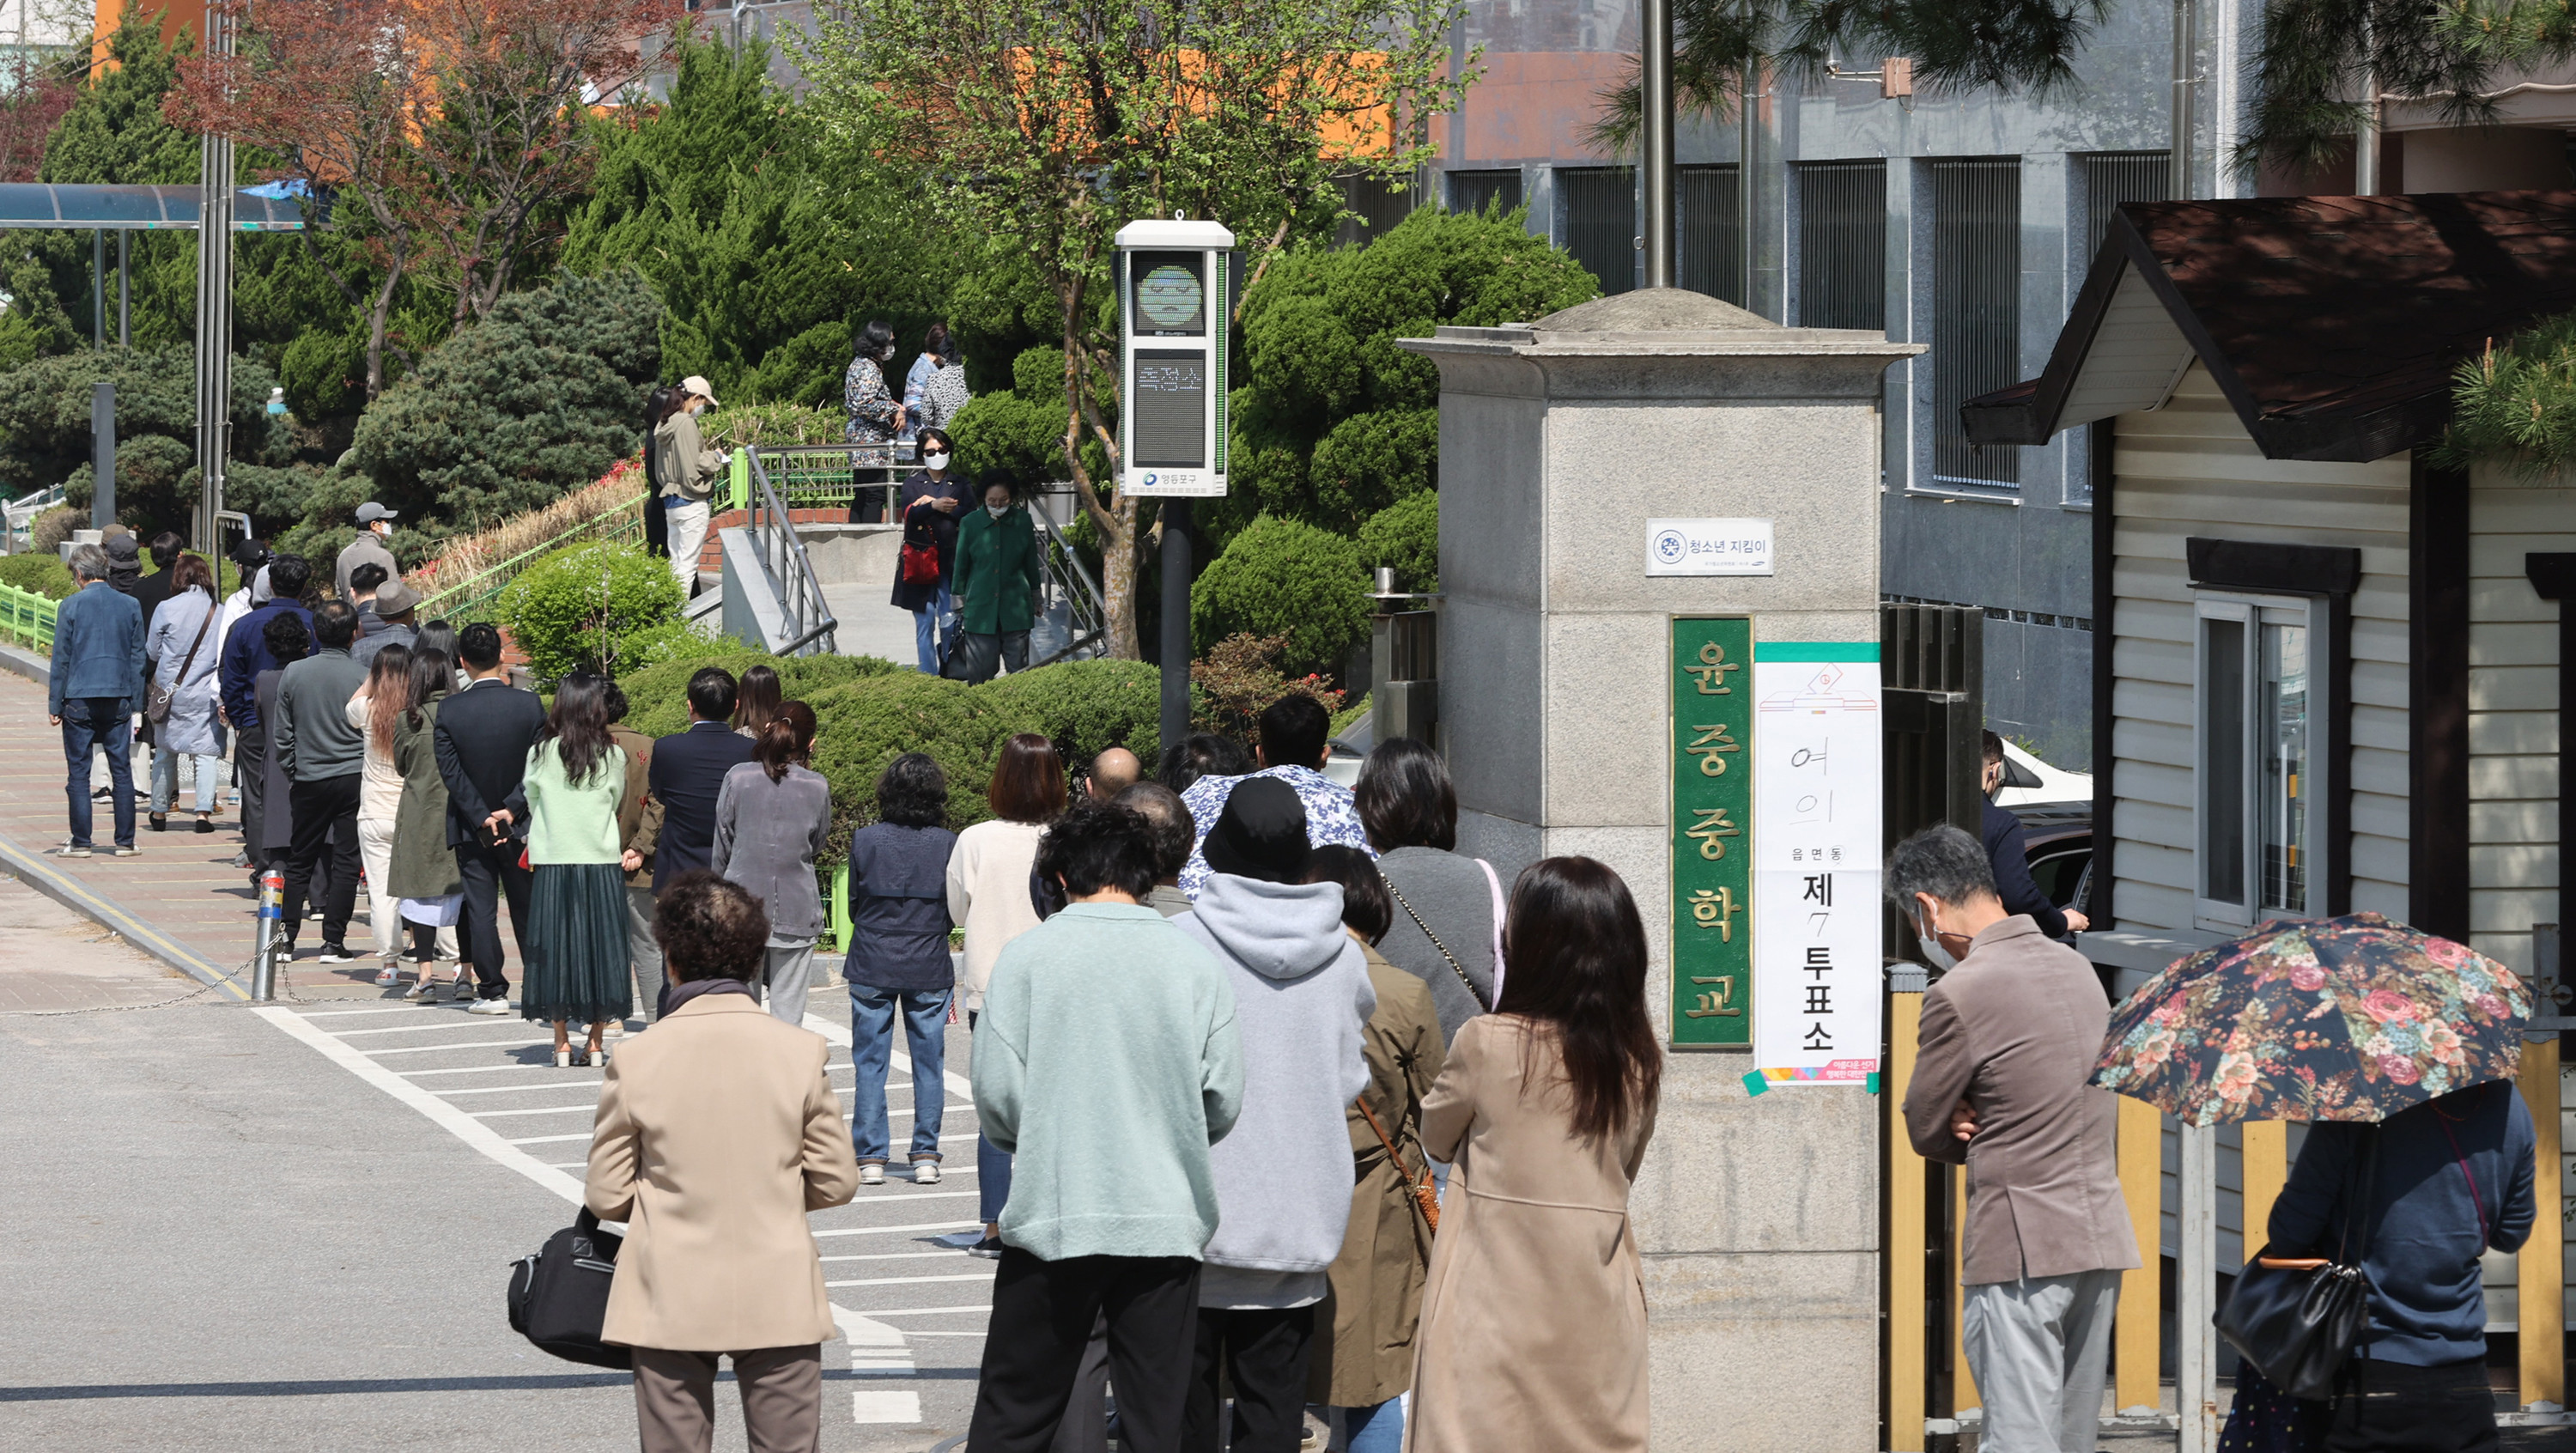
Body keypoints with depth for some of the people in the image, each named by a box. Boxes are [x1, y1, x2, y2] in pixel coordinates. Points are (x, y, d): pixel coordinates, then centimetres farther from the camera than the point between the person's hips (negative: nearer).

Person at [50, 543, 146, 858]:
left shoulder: (71, 606, -7)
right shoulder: (130, 606, 3)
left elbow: (61, 658, -4)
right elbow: (138, 657, 8)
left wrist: (54, 704, 2)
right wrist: (136, 702, 15)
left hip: (79, 700, -3)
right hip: (119, 699, 3)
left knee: (79, 773, 3)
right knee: (122, 770, 7)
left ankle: (81, 842, 2)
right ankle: (125, 841, 7)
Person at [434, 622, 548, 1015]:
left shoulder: (449, 711, -10)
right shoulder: (529, 705, -9)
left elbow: (450, 773, -11)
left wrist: (482, 818, -10)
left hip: (472, 827, -1)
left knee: (480, 909, 5)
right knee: (527, 909, 11)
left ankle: (492, 991, 5)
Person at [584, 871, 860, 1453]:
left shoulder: (635, 1061, -9)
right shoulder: (801, 1053, -7)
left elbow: (606, 1198, -3)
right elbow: (836, 1183, 0)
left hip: (669, 1302, 0)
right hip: (778, 1297, 0)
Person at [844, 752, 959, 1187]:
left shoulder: (865, 840, -7)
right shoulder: (948, 844, -7)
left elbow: (854, 905, 2)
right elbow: (955, 910, 1)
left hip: (872, 966, 0)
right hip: (929, 969, 0)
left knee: (870, 1062, 6)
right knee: (928, 1062, 9)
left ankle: (870, 1158, 5)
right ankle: (925, 1155, 9)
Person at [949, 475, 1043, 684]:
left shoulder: (1022, 522, 1)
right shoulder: (971, 523, -2)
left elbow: (1031, 564, 12)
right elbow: (961, 567, 8)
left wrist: (1035, 601, 18)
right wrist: (959, 602, 10)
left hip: (1015, 609, 1)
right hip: (980, 608, -1)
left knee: (1018, 668, 2)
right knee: (980, 669, -1)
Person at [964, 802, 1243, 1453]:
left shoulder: (1027, 956, -5)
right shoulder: (1195, 963, 0)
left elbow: (997, 1095, -6)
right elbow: (1225, 1102, 2)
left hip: (1054, 1220, -2)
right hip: (1168, 1223, 2)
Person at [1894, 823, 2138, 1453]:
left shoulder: (1960, 993, -13)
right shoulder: (2077, 969, 12)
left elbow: (1926, 1130, -5)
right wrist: (1982, 1126, 3)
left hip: (2022, 1250, -8)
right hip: (2103, 1234, 8)